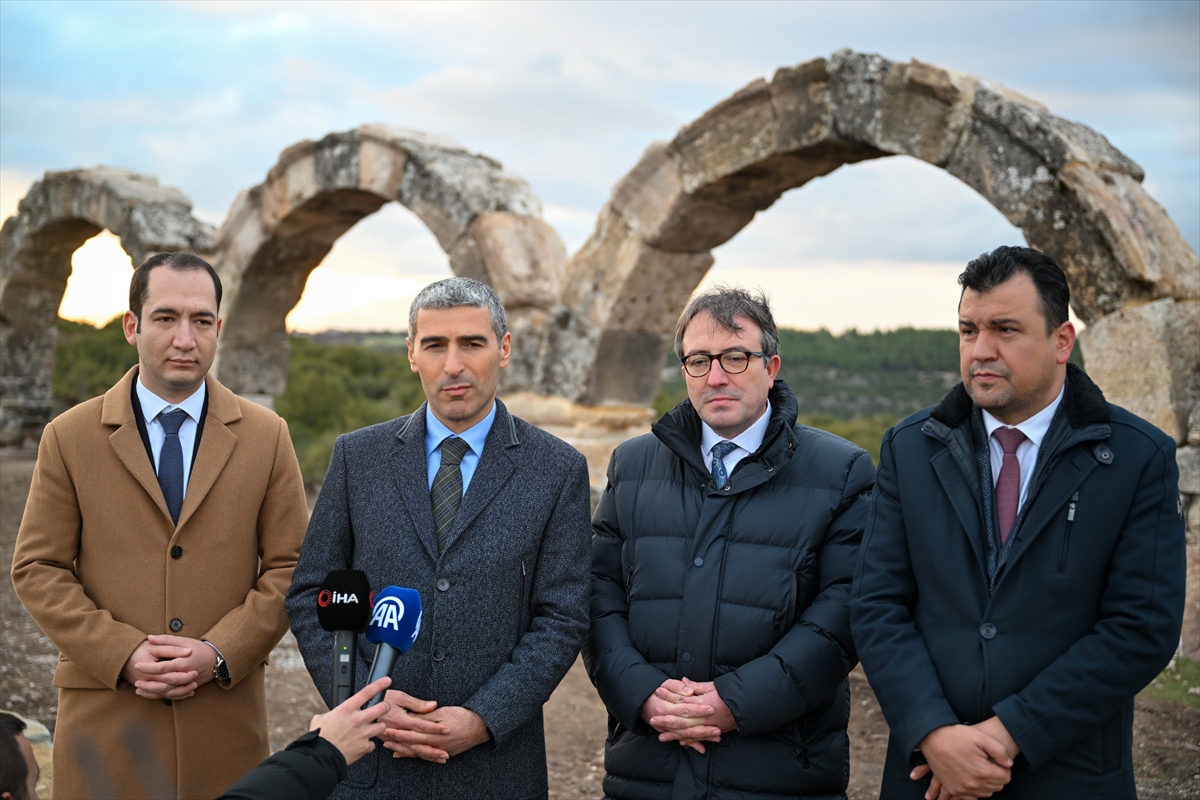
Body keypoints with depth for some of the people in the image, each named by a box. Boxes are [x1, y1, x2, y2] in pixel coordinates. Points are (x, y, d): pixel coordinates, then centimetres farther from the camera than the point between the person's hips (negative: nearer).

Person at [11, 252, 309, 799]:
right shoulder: (69, 437, 3)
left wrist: (219, 653, -10)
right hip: (104, 717, 0)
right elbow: (37, 570, 1)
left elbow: (291, 569, 2)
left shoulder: (266, 436, 4)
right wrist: (122, 655, -11)